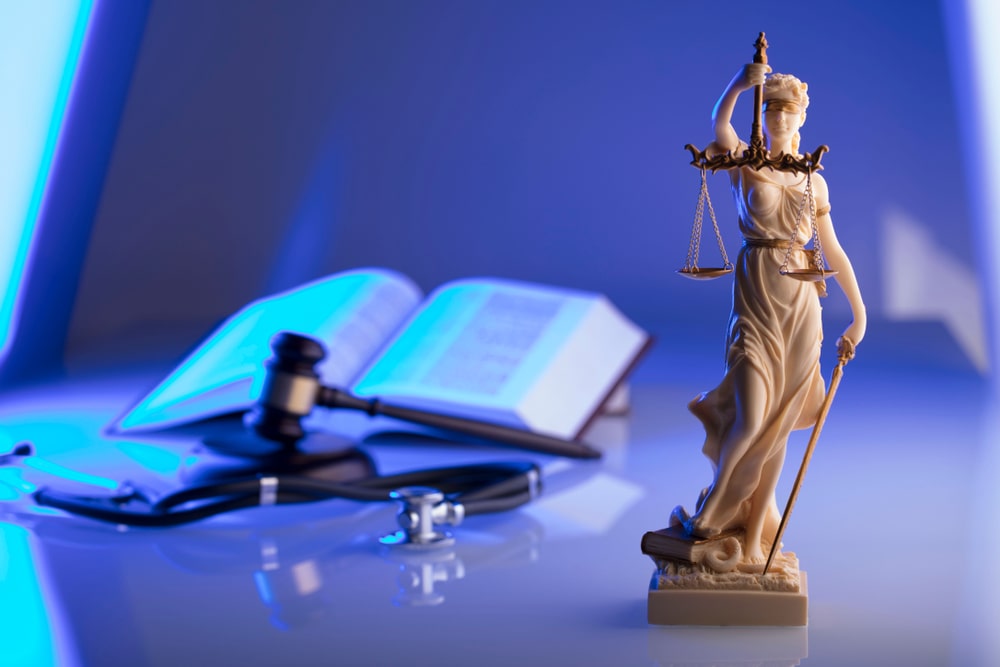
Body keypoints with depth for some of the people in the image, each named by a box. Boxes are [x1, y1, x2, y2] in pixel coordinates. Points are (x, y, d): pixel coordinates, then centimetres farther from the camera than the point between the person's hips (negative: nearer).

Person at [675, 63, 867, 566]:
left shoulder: (813, 181, 11)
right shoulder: (745, 163, 1)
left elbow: (834, 251, 14)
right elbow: (719, 124, -21)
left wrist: (859, 314, 11)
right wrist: (737, 86, -39)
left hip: (801, 302, 3)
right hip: (755, 295, -3)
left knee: (777, 427, 5)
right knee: (751, 419, -13)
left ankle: (754, 535, 16)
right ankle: (710, 510, 12)